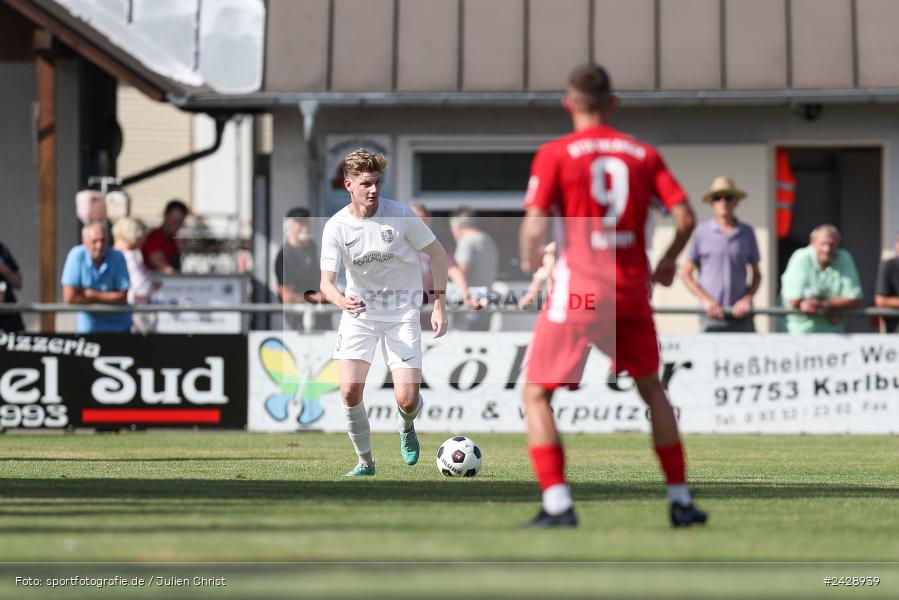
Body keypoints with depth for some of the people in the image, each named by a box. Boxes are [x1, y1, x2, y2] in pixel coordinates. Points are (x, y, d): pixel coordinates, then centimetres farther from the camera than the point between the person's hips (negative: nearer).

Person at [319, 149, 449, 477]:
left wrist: (439, 306, -4)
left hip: (402, 314, -1)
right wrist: (341, 300, -37)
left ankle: (407, 427, 27)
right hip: (359, 314, 1)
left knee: (407, 399, -12)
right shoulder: (336, 226, -11)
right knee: (350, 391, -14)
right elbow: (326, 281, -13)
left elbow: (438, 254, -1)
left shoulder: (400, 214, -13)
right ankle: (365, 461, 8)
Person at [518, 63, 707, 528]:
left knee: (536, 395, 5)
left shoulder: (554, 154, -3)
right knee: (652, 390, 21)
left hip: (578, 291, -4)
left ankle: (558, 504, -10)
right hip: (632, 289, 4)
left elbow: (534, 226, -10)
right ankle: (681, 501, 20)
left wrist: (529, 260, 11)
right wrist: (668, 262, 20)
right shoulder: (644, 154, 7)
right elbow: (684, 217, 2)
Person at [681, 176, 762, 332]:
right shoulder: (702, 233, 4)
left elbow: (757, 275, 16)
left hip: (740, 314, 2)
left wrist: (747, 299, -2)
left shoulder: (747, 233, 10)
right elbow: (687, 275, 6)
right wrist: (706, 300, -7)